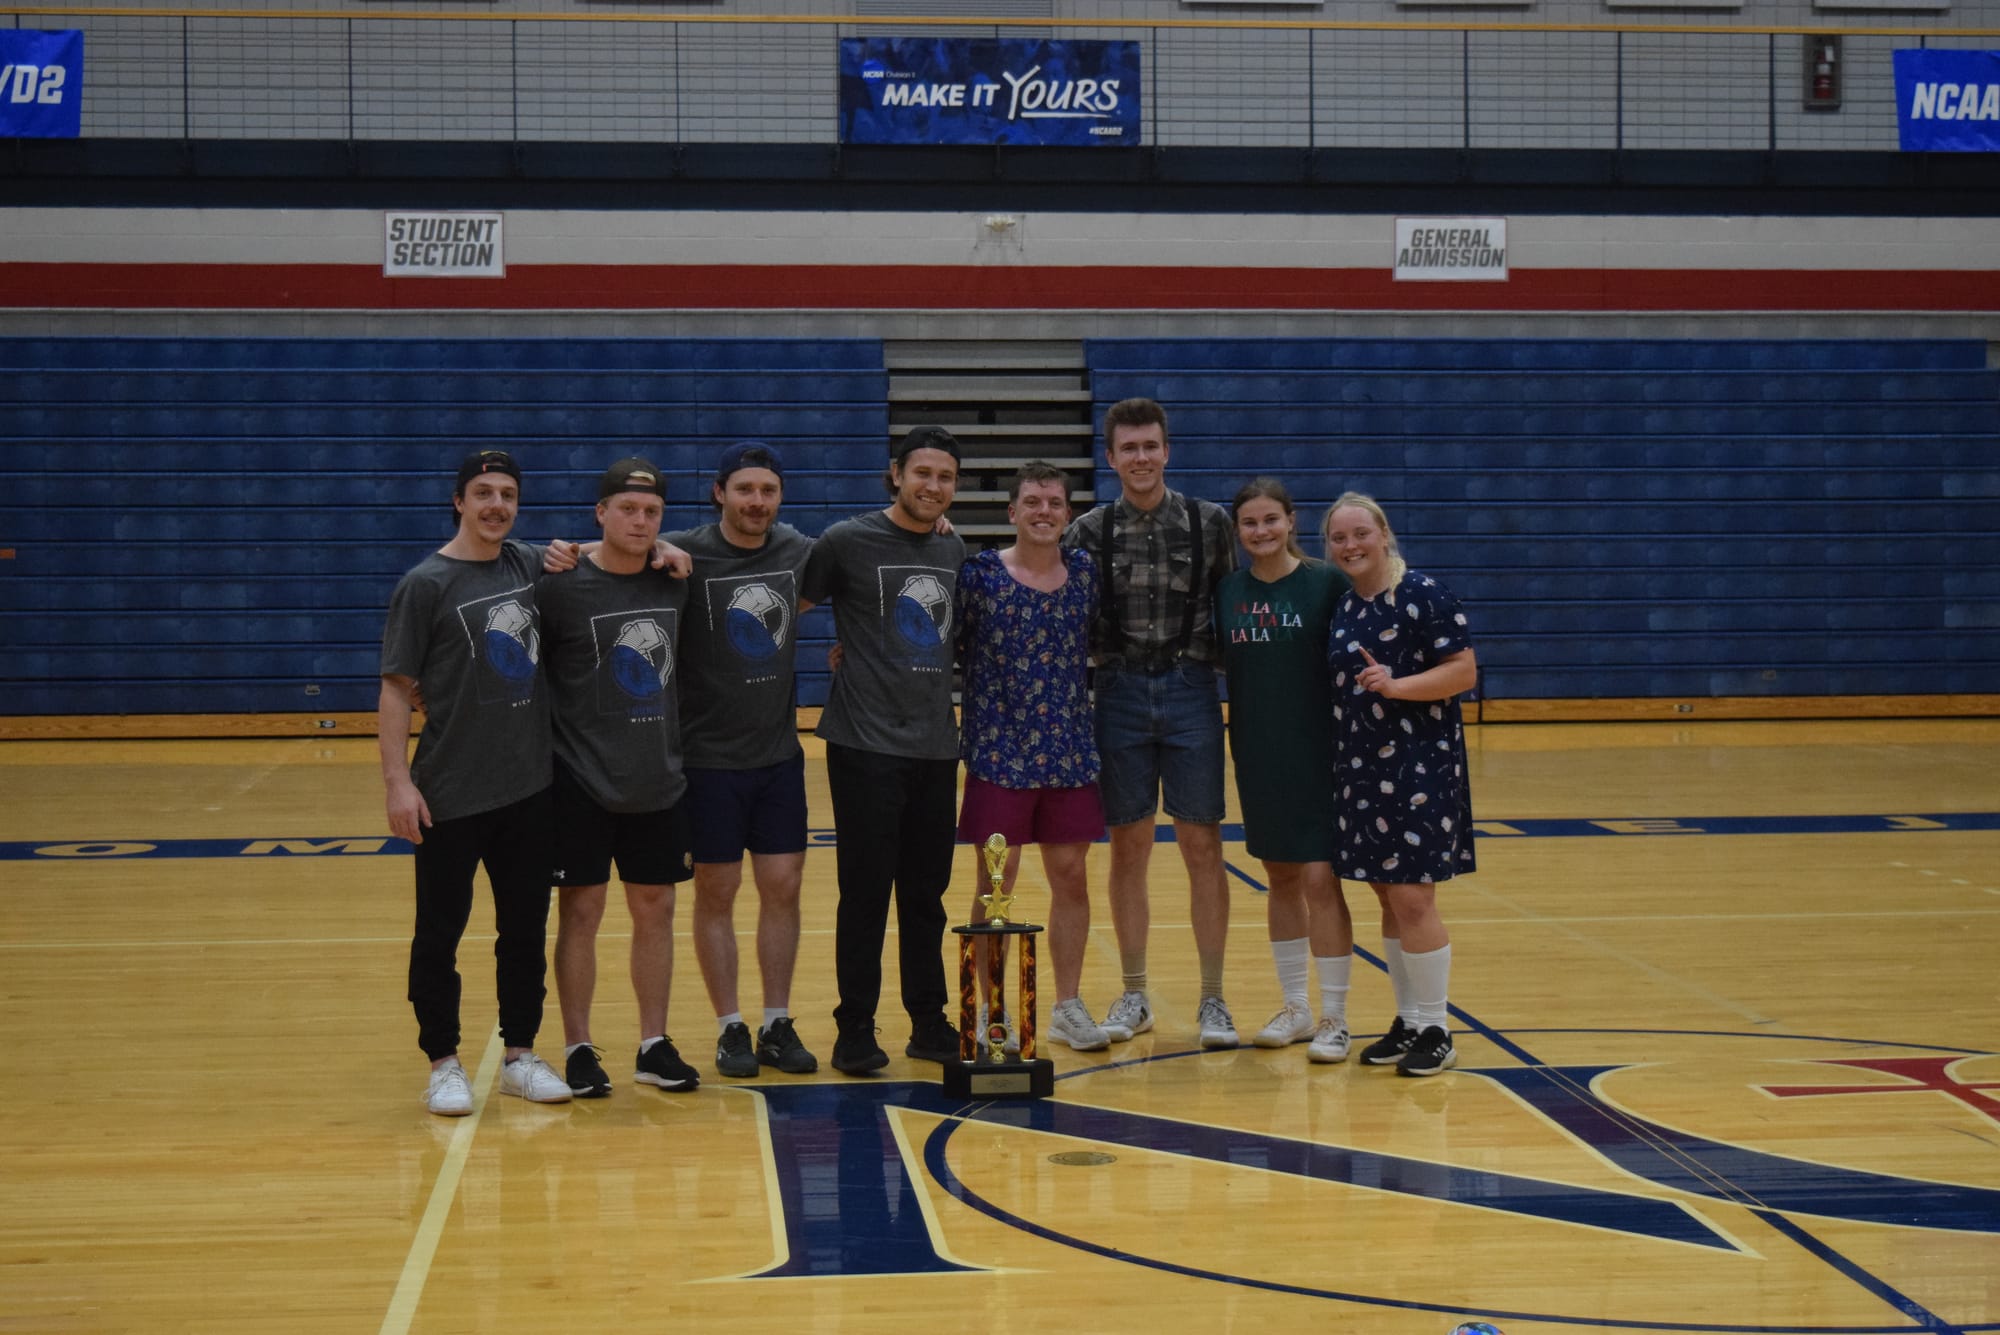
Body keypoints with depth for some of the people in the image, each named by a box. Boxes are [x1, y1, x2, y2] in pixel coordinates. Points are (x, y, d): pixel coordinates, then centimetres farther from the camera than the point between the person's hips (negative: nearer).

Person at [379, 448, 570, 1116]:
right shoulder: (426, 584, -7)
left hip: (529, 786, 5)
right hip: (450, 796, -5)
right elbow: (396, 690, -9)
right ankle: (443, 1065, 16)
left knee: (526, 929, 12)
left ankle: (520, 1055, 23)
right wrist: (398, 780, -17)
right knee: (440, 934, 4)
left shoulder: (533, 565, 6)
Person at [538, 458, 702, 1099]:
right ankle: (578, 1049, 12)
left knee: (655, 909, 10)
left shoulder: (675, 582, 4)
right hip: (582, 782, -4)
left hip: (659, 781, 5)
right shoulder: (561, 587, -10)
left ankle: (654, 1046, 20)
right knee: (581, 911, 2)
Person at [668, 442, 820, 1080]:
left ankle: (778, 1025, 17)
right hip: (710, 756, -4)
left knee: (783, 886, 6)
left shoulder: (800, 552, 2)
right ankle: (730, 1029, 16)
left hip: (780, 753, 4)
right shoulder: (685, 554, -11)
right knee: (716, 892, 5)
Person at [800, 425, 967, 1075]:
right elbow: (789, 607, 0)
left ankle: (929, 1022, 21)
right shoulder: (848, 541, -6)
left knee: (927, 892, 11)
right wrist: (855, 653, -3)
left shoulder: (954, 551, 11)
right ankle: (855, 1032, 9)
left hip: (936, 745, 5)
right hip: (866, 745, -5)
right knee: (866, 892, -1)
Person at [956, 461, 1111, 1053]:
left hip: (1071, 753, 3)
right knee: (996, 881, 3)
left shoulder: (1086, 572, 4)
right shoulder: (979, 573, -5)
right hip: (998, 753, -3)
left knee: (1070, 875, 8)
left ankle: (1068, 1006, 20)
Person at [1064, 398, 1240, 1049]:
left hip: (1190, 691, -1)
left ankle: (1213, 999, 9)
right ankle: (1135, 995, 18)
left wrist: (1223, 673, 1)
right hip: (1121, 694, 1)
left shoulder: (1210, 522, 2)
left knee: (1203, 847, 1)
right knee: (1128, 848, 7)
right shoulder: (1090, 531, 3)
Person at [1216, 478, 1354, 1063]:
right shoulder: (1228, 591, 4)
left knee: (1320, 879, -6)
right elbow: (1223, 662, 14)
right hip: (1258, 756, 4)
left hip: (1319, 753, -4)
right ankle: (1295, 1008, 24)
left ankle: (1334, 1018, 4)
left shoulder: (1327, 582, -7)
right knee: (1280, 878, 12)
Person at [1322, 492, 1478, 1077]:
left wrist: (1395, 686, -22)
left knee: (1412, 897, -7)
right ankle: (1408, 1021, 21)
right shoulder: (1342, 607, 10)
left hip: (1419, 765, -7)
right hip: (1360, 766, 7)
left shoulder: (1424, 595, -10)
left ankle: (1436, 1030, 4)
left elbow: (1464, 671, -13)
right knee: (1388, 899, 11)